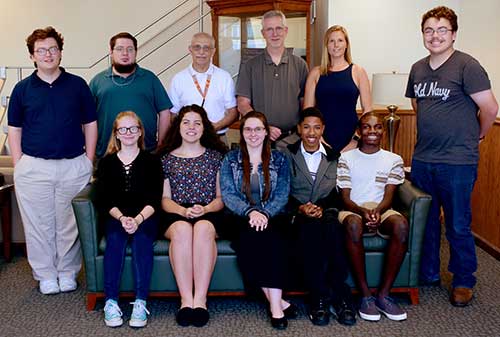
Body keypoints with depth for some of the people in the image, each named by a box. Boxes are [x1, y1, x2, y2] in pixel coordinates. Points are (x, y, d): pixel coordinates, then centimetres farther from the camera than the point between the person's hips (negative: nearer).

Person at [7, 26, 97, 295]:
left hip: (74, 166, 0)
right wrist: (19, 166, 1)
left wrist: (88, 161, 2)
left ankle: (68, 273, 23)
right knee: (38, 224, 6)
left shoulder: (77, 85, 5)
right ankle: (46, 275, 21)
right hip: (34, 167, 1)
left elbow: (90, 124, 8)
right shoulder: (22, 89, 6)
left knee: (69, 223, 7)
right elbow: (14, 130, 9)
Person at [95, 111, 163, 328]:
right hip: (115, 217, 1)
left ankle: (141, 302, -30)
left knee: (141, 238, -31)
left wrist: (138, 219, -20)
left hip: (145, 217, -1)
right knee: (115, 238, -30)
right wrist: (121, 218, -18)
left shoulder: (151, 161, 8)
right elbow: (104, 200, 2)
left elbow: (155, 200, -1)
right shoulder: (106, 163, 13)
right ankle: (110, 302, -26)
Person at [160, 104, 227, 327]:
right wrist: (183, 211, -10)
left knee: (203, 228, -36)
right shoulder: (166, 158, 17)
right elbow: (164, 199, 10)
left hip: (209, 215, 0)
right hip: (176, 216, 0)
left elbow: (222, 197, 9)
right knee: (182, 229, -35)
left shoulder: (215, 156, 16)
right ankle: (186, 300, -32)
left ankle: (200, 300, -33)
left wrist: (205, 209, -11)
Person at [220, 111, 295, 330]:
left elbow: (282, 195, 1)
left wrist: (265, 213, -19)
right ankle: (278, 302, -24)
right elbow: (228, 195, -2)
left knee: (272, 236, -33)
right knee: (250, 233, -32)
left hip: (272, 217, 0)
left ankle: (274, 305, -31)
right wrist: (250, 212, -20)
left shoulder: (279, 159, 11)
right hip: (241, 219, 0)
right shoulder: (230, 160, 10)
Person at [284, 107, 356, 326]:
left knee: (332, 226, -35)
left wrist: (321, 208, -12)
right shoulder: (287, 154, 13)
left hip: (326, 211, 1)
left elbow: (336, 194, 8)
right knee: (310, 228, -36)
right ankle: (318, 297, -28)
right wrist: (300, 208, -14)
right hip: (298, 215, -1)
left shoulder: (333, 157, 18)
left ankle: (340, 294, -27)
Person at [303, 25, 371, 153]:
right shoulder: (316, 73, 7)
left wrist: (356, 139, -6)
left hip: (350, 140, 0)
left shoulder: (358, 72, 5)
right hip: (321, 140, 1)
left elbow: (367, 110, 2)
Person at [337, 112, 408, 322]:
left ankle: (383, 294, -21)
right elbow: (345, 198, -2)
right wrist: (363, 212, -23)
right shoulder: (346, 158, 5)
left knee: (401, 225, -33)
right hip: (353, 210, -1)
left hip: (381, 210, 2)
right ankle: (366, 295, -25)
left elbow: (388, 198, 0)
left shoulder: (394, 160, 9)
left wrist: (377, 211, -24)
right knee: (354, 225, -38)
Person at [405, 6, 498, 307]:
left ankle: (464, 281, 24)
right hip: (422, 159, 6)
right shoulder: (418, 69, 9)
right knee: (425, 220, 16)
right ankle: (428, 274, 33)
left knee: (458, 226, 5)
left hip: (458, 161, -6)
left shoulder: (467, 65, -11)